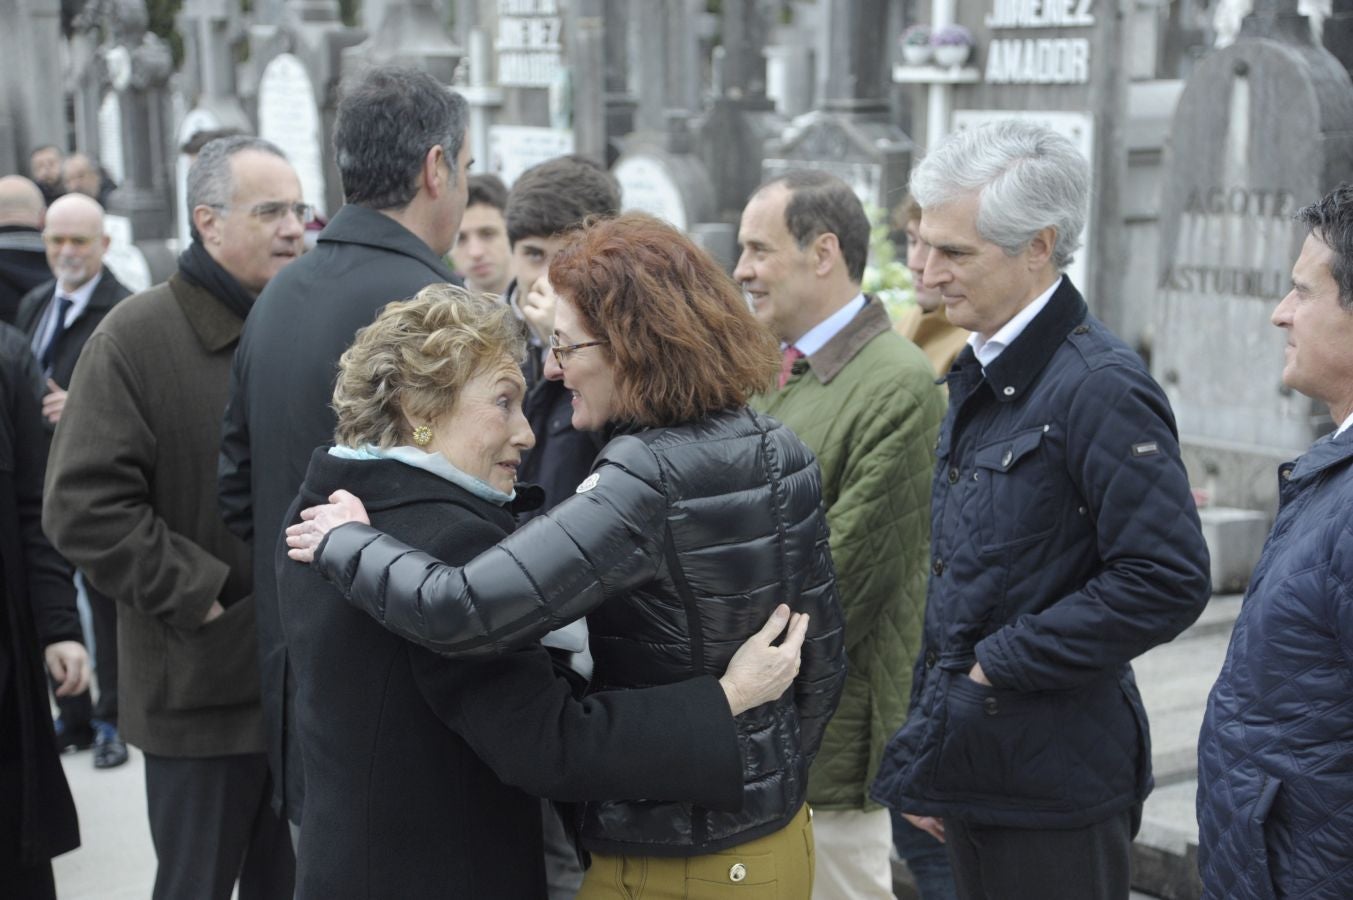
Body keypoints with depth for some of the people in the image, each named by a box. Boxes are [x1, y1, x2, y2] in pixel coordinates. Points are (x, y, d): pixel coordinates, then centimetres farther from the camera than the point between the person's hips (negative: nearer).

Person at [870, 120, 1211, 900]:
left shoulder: (1101, 386, -18)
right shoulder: (980, 377, 11)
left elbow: (1168, 582, -23)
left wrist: (998, 665, -17)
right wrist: (928, 746, 15)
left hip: (1055, 788, -8)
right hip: (975, 770, 8)